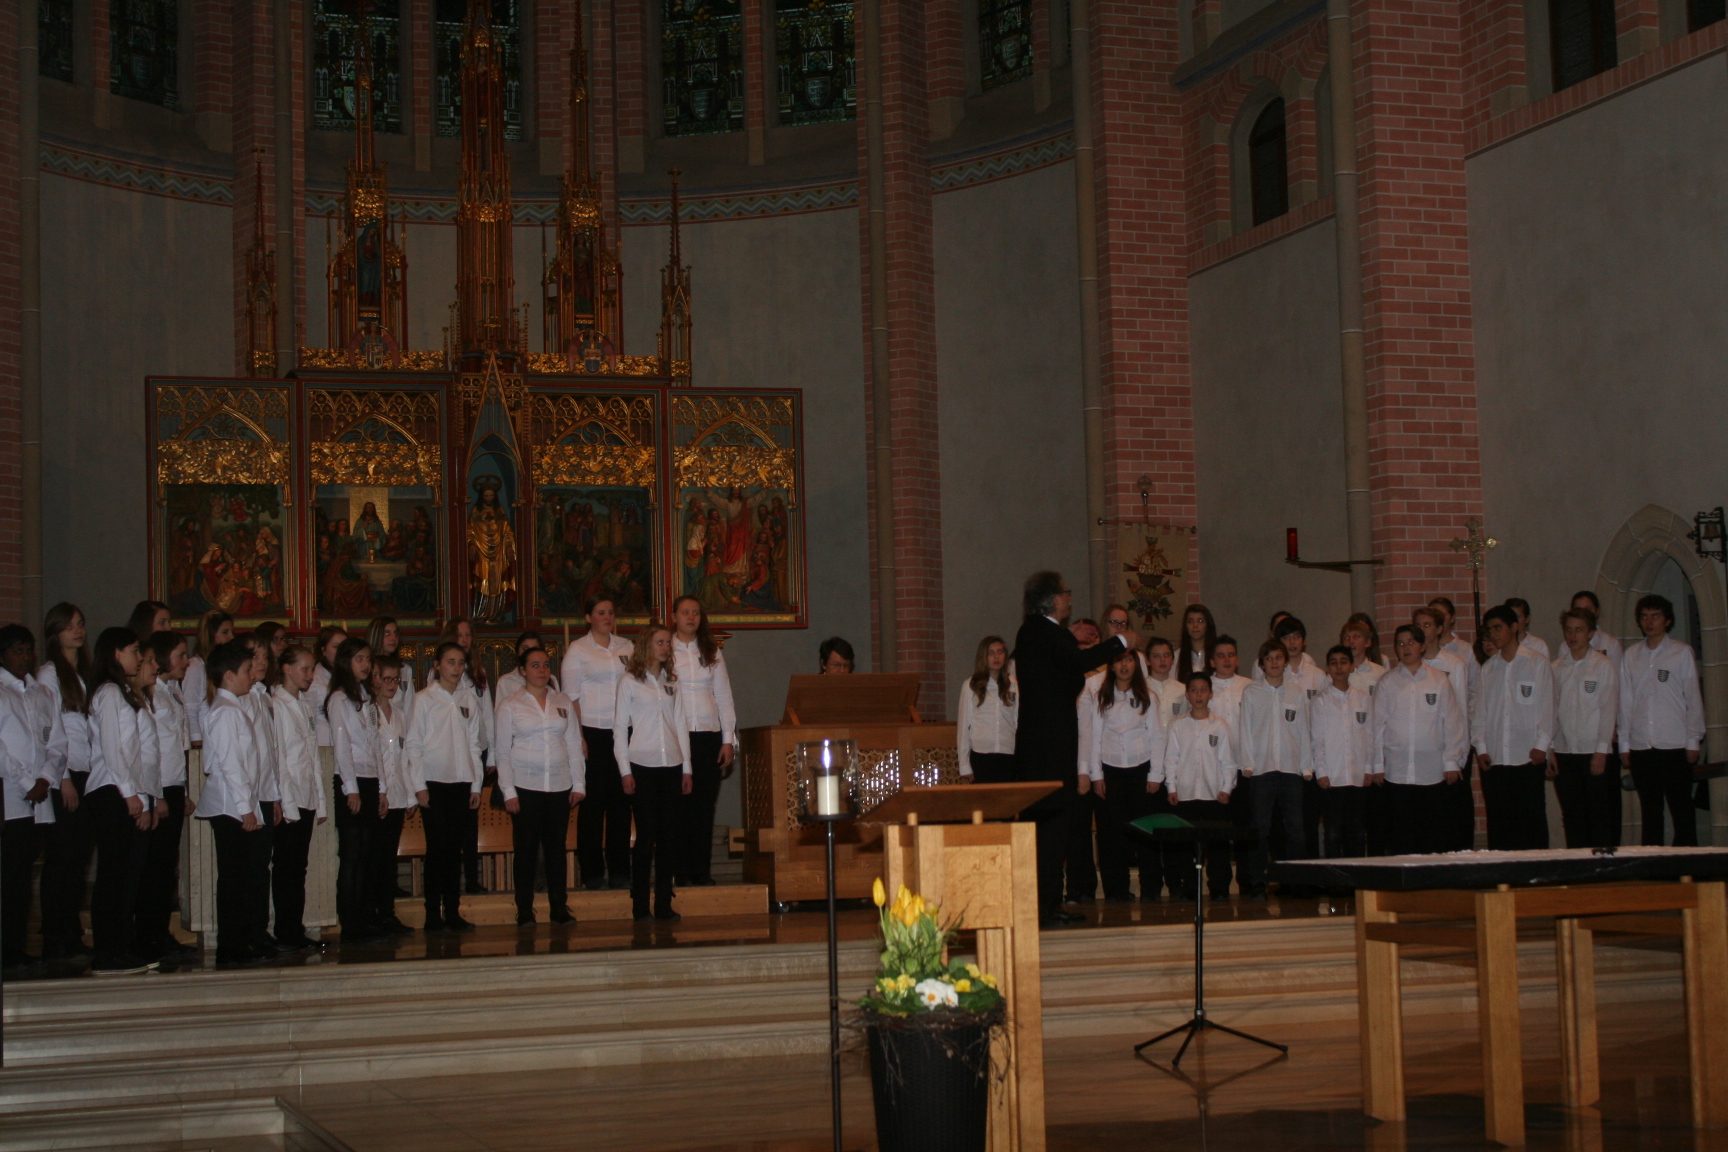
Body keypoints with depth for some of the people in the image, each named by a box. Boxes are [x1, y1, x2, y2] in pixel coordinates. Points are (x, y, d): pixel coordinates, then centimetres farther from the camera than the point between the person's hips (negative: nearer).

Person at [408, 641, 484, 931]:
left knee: (455, 848, 4)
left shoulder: (470, 699, 10)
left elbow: (474, 743, 11)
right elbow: (413, 744, -1)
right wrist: (419, 785, -7)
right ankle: (433, 914, 0)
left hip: (461, 782, 3)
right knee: (436, 847, -4)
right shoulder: (424, 699, 0)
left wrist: (476, 785, 7)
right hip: (434, 781, -3)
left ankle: (453, 911, 8)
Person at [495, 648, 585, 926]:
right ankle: (524, 911, 5)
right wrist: (508, 792, -4)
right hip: (525, 787, -2)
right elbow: (503, 751, 2)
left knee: (557, 848, 3)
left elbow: (575, 744, 12)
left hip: (559, 787, 2)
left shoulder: (563, 702, 11)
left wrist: (579, 784, 6)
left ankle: (559, 908, 9)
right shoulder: (510, 705, 3)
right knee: (526, 849, -1)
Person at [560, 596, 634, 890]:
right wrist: (578, 735, -10)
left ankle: (619, 870, 9)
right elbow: (571, 694, -2)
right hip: (592, 731, -4)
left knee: (620, 800, 4)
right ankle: (592, 872, 3)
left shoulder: (626, 647, 13)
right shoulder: (577, 649, 2)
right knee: (593, 801, -2)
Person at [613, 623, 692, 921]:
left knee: (669, 833, 2)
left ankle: (664, 903, 7)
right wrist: (625, 770, -6)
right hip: (642, 765, -4)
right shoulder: (629, 681, 2)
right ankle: (640, 905, 0)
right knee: (647, 833, -5)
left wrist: (686, 766, 10)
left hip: (671, 765, 4)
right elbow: (620, 727, 0)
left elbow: (680, 724, 15)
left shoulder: (672, 682, 14)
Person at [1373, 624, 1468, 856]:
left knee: (1433, 835, 0)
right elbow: (1378, 724, 8)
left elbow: (1451, 721, 8)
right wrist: (1377, 765, 4)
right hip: (1397, 771, 0)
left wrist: (1451, 762, 2)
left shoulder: (1439, 679, 8)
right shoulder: (1386, 683, 9)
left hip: (1432, 771, 0)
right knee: (1401, 836, -1)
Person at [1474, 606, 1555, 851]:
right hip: (1494, 760, 3)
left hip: (1529, 758, -3)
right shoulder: (1488, 669, 13)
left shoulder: (1538, 664, 4)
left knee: (1532, 820, -2)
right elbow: (1480, 711, 12)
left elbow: (1546, 708, 1)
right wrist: (1481, 748, 2)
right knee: (1498, 824, 3)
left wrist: (1541, 745, -8)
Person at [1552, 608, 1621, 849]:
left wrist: (1601, 751, -10)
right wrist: (1549, 750, 3)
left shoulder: (1604, 665, -1)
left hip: (1594, 753, -4)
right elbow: (1552, 710, 10)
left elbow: (1609, 709, -5)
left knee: (1600, 815, -3)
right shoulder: (1556, 668, 10)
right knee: (1572, 816, 6)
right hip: (1564, 752, 4)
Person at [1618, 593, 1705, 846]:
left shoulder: (1682, 652, 4)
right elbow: (1625, 702, 11)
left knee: (1682, 811, -1)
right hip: (1640, 747, 3)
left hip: (1674, 746, -3)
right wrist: (1624, 745, 7)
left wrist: (1693, 741, -2)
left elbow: (1693, 699, 3)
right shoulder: (1630, 656, 11)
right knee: (1649, 813, 6)